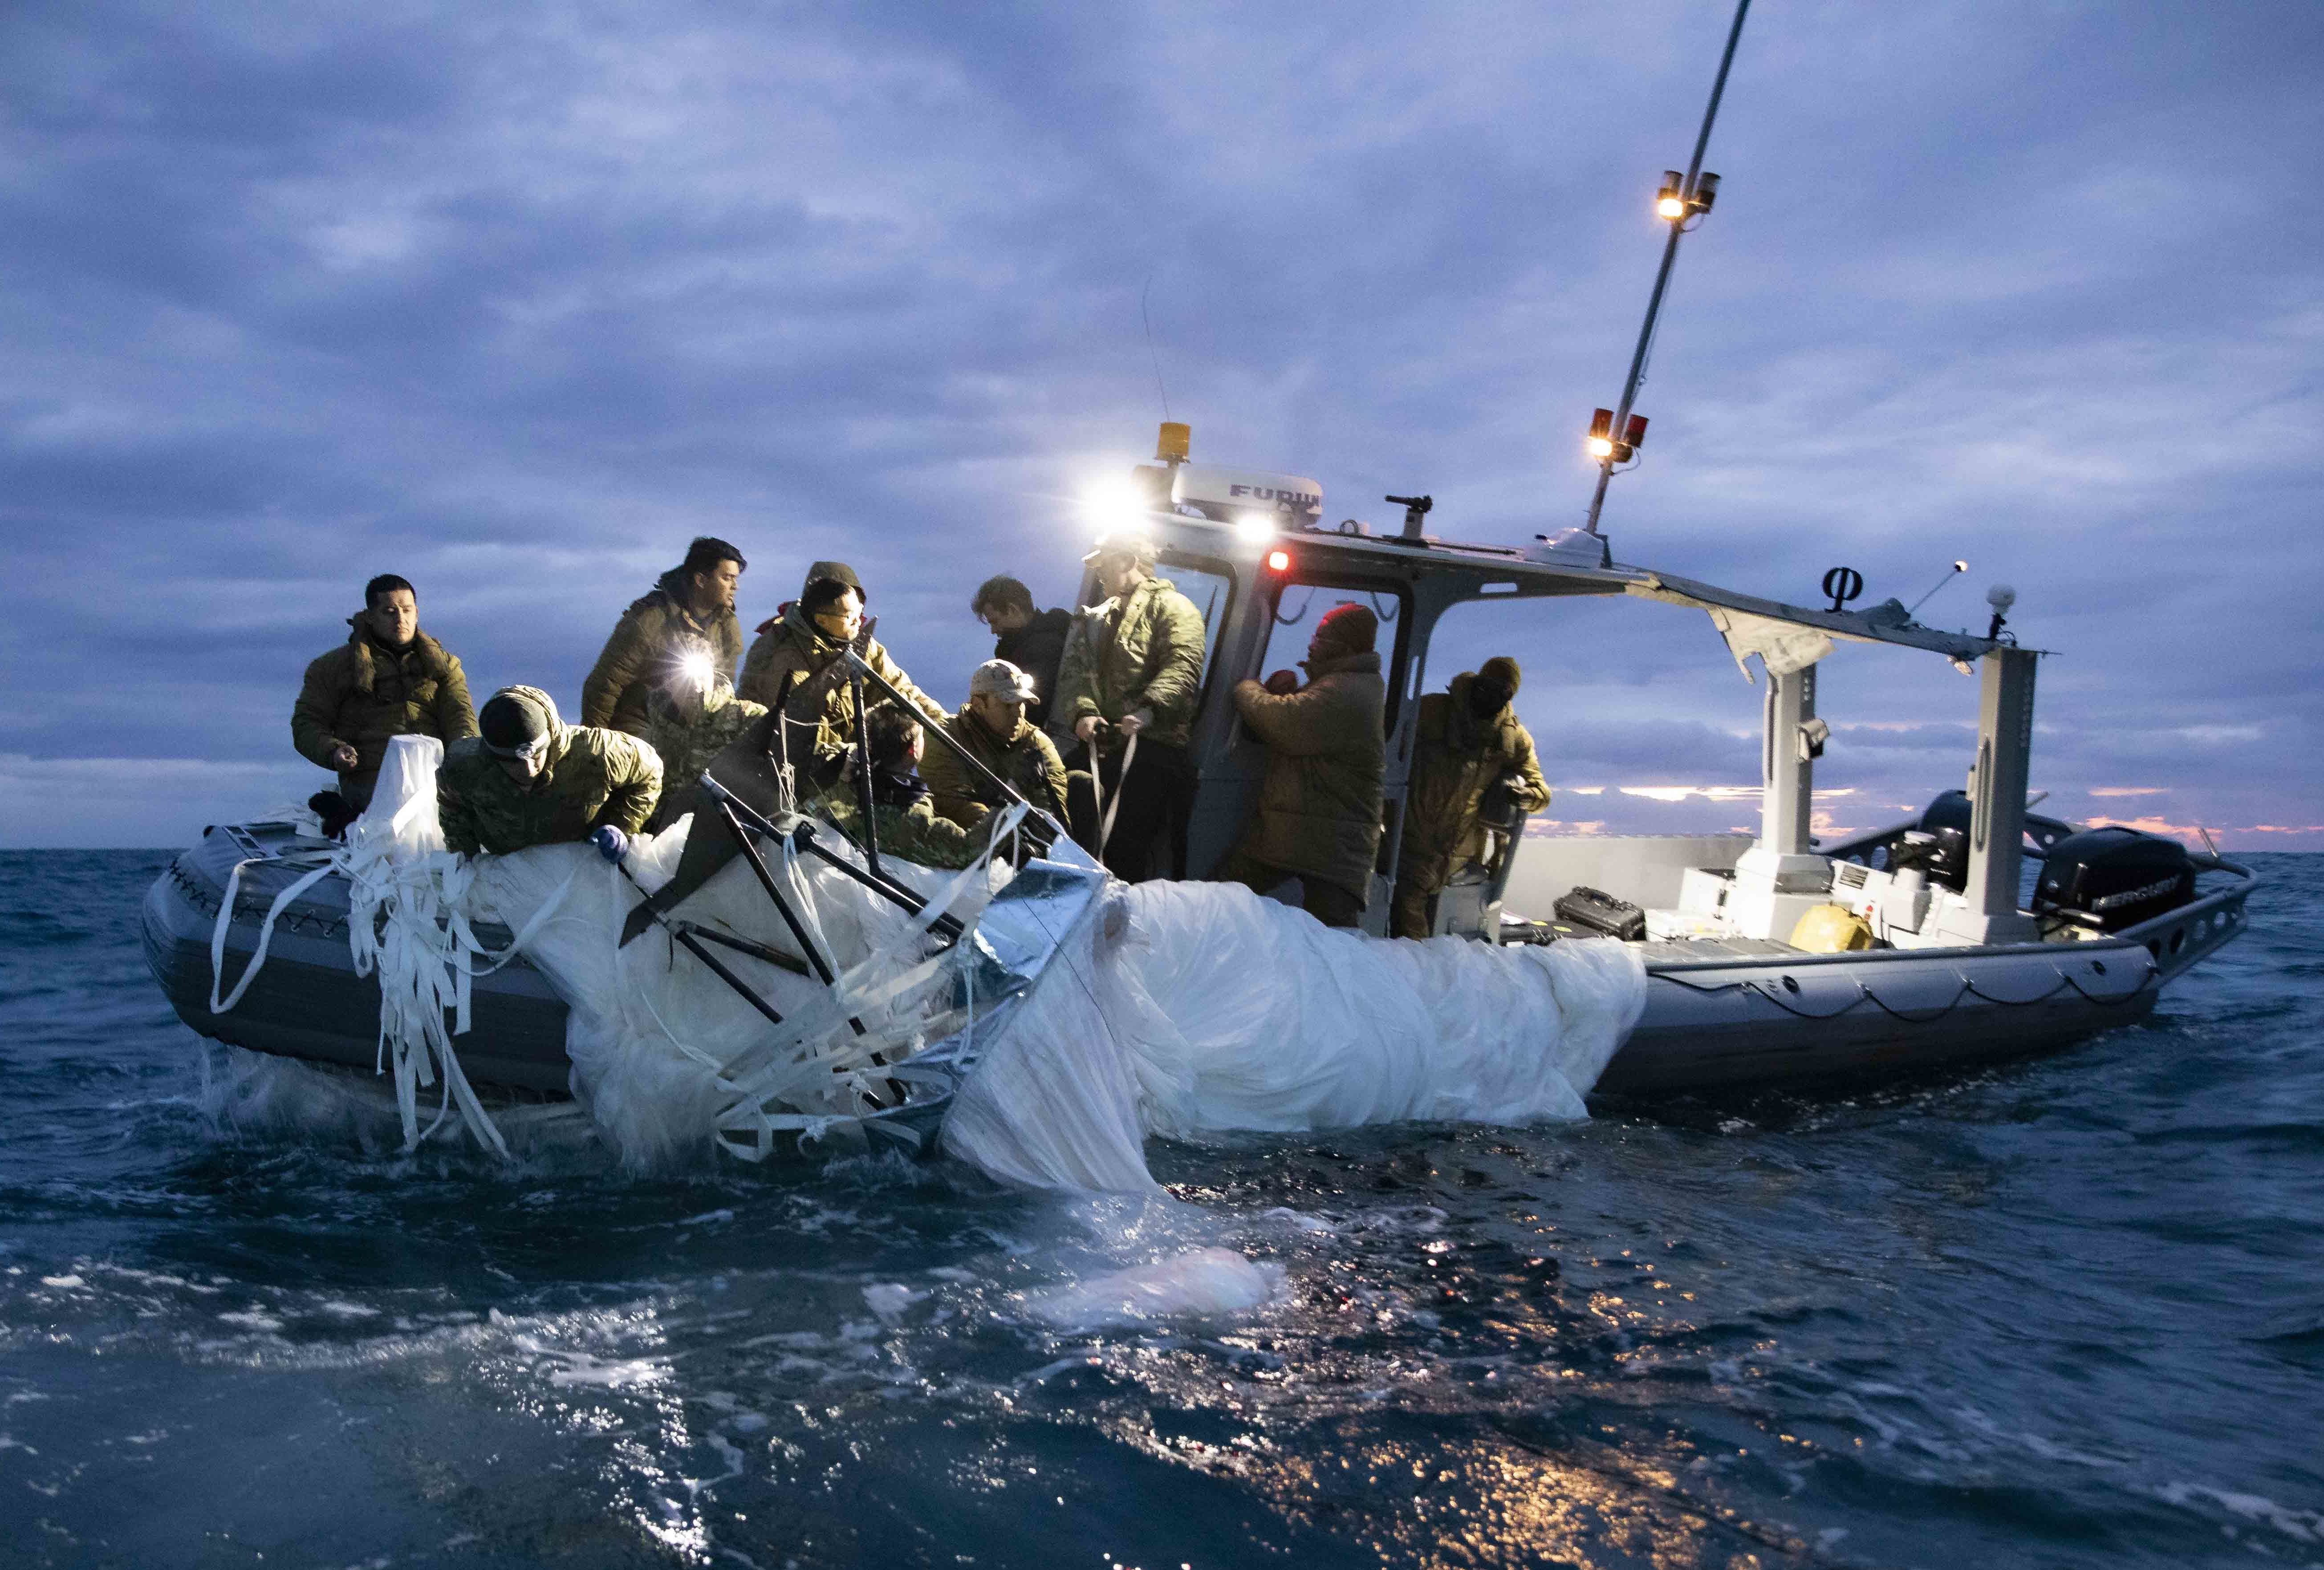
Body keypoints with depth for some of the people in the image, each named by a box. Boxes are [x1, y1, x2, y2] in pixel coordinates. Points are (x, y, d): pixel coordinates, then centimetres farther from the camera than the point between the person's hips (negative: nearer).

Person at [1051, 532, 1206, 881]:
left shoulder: (1171, 607, 2)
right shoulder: (1094, 619, 26)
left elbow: (1184, 666, -15)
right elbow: (1073, 672, 13)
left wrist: (1149, 708, -31)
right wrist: (1083, 711, -9)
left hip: (1151, 746, -7)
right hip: (1098, 744, 8)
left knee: (1128, 852, -12)